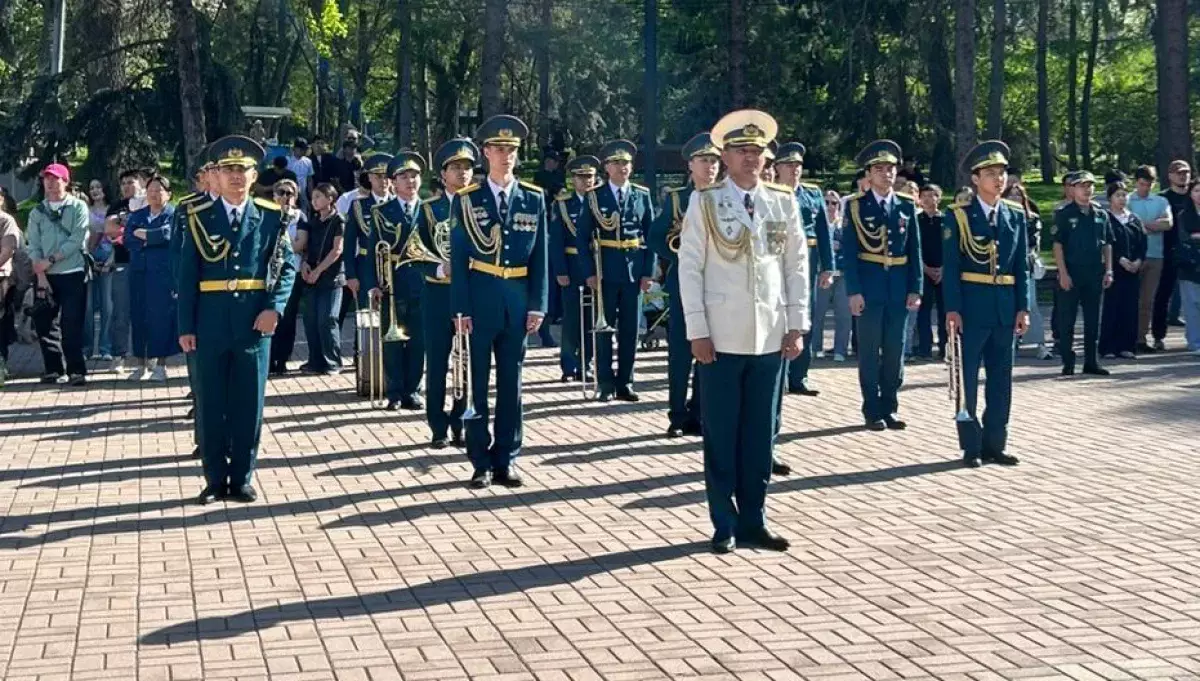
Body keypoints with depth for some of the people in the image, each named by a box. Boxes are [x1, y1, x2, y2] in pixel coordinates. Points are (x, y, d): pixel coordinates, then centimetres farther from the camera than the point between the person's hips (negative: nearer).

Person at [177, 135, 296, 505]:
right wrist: (186, 327, -4)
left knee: (248, 403, 5)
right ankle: (215, 479, 16)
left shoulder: (271, 217, 3)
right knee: (210, 404, 6)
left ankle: (242, 479, 15)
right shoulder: (199, 217, 2)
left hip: (254, 324, 0)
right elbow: (187, 276, 1)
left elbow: (287, 266, 4)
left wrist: (274, 307, -11)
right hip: (210, 325, 0)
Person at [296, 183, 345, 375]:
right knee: (310, 321, 4)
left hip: (331, 278, -6)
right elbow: (302, 245, 16)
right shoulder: (312, 221, 15)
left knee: (327, 321, -9)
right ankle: (316, 361, 11)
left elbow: (337, 250, -10)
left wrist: (318, 270, -12)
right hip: (311, 278, 6)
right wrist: (304, 263, -4)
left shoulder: (338, 222, -4)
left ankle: (332, 363, -2)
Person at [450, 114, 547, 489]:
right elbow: (458, 258, -2)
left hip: (517, 301, 2)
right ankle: (481, 462, 11)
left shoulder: (534, 199, 5)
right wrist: (460, 309, -8)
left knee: (511, 383, 7)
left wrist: (537, 306, -1)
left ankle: (505, 460, 15)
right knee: (476, 383, 4)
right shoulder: (466, 200, -1)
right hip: (479, 300, -2)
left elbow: (539, 257, 5)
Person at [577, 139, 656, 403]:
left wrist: (648, 272, -1)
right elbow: (583, 237, -1)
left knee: (630, 329, 5)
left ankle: (625, 383, 13)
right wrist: (589, 272, -8)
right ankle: (606, 383, 8)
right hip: (605, 271, -2)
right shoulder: (594, 197, 0)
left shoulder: (643, 195, 6)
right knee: (605, 328, 2)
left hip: (634, 272, 2)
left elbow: (650, 235, 6)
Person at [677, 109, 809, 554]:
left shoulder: (784, 203, 8)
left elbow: (798, 265, 10)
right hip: (721, 338, -3)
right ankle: (725, 525, 10)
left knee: (761, 434, 7)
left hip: (771, 337, 3)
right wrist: (697, 331, -8)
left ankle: (753, 522, 17)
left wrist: (797, 325, 3)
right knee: (721, 434, 2)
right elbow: (689, 267, -3)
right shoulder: (704, 203, 0)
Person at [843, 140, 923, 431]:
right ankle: (872, 411, 9)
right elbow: (850, 252, -5)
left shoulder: (907, 206, 8)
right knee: (870, 351, 2)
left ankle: (889, 408, 16)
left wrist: (915, 288, 0)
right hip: (869, 286, -3)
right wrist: (853, 291, -12)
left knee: (895, 350, 7)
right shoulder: (857, 206, -1)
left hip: (899, 287, 3)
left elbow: (915, 250, 8)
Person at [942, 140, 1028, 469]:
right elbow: (950, 266, -6)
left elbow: (1022, 266, 9)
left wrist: (1023, 308, 3)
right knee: (967, 378, 1)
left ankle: (995, 444, 16)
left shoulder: (1016, 215, 8)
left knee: (1001, 379, 8)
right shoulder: (959, 216, -4)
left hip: (1005, 308, 4)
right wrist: (952, 309, -12)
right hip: (971, 306, -4)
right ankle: (971, 446, 9)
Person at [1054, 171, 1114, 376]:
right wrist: (1063, 273, -13)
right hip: (1071, 273, -4)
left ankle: (1091, 362, 17)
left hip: (1094, 273, 5)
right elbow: (1058, 245, -7)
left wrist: (1108, 270, 5)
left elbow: (1107, 244, 13)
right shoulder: (1064, 214, -3)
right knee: (1067, 320, 0)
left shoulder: (1101, 214, 10)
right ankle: (1068, 363, 8)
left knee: (1093, 320, 9)